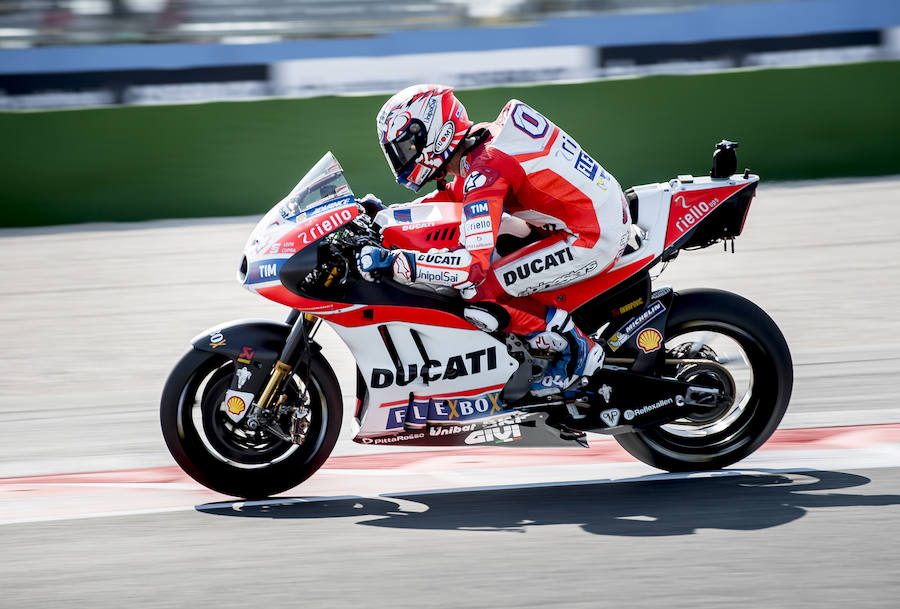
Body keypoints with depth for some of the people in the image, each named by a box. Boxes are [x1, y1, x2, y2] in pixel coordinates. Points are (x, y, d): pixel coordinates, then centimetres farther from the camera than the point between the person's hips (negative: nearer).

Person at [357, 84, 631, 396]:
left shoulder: (486, 169, -22)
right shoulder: (480, 141, 7)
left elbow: (474, 265, -30)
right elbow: (449, 200, 28)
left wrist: (392, 262, -27)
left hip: (593, 239, -10)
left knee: (475, 291, -15)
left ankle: (576, 350, -4)